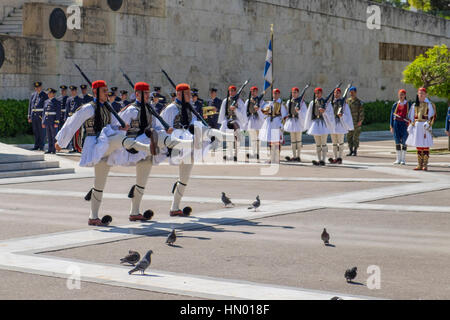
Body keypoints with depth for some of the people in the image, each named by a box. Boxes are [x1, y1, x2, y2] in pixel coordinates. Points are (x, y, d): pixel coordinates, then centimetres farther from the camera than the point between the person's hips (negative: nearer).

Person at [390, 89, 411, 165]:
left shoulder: (408, 105, 2)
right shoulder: (395, 105, 8)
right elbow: (392, 116, 9)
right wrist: (391, 127, 3)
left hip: (404, 124, -3)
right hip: (397, 124, 3)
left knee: (404, 142, -2)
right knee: (397, 141, 3)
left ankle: (403, 159, 4)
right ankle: (398, 159, 10)